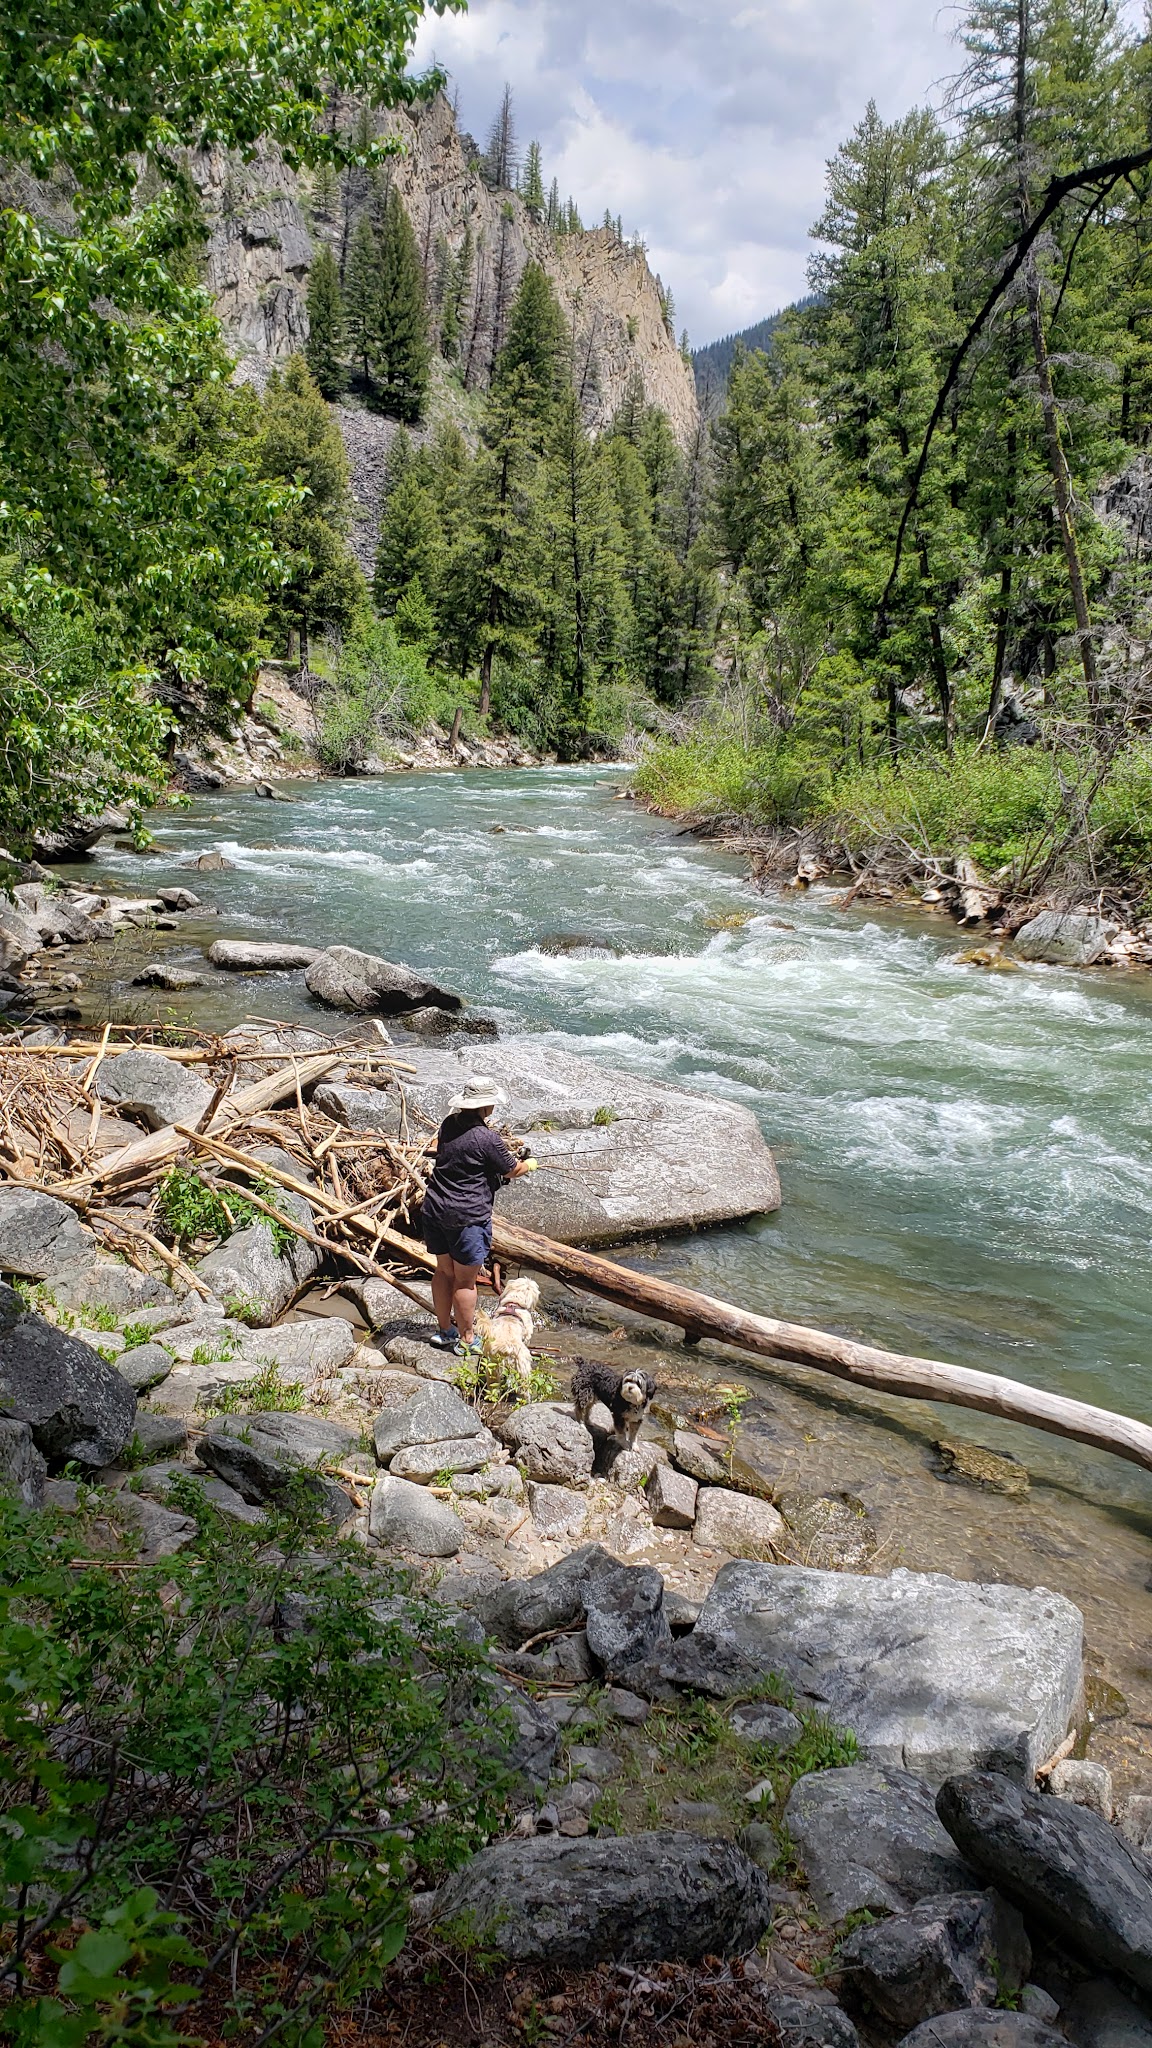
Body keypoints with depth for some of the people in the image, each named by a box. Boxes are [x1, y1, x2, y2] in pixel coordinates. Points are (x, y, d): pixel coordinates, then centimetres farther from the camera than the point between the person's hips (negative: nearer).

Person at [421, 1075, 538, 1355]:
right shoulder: (488, 1138, -19)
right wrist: (530, 1164, 18)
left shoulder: (449, 1125, 3)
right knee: (465, 1280, 5)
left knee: (444, 1271, 19)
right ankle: (466, 1340, 16)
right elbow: (512, 1170, -4)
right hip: (467, 1218, -7)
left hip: (435, 1210, 7)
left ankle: (445, 1330, 32)